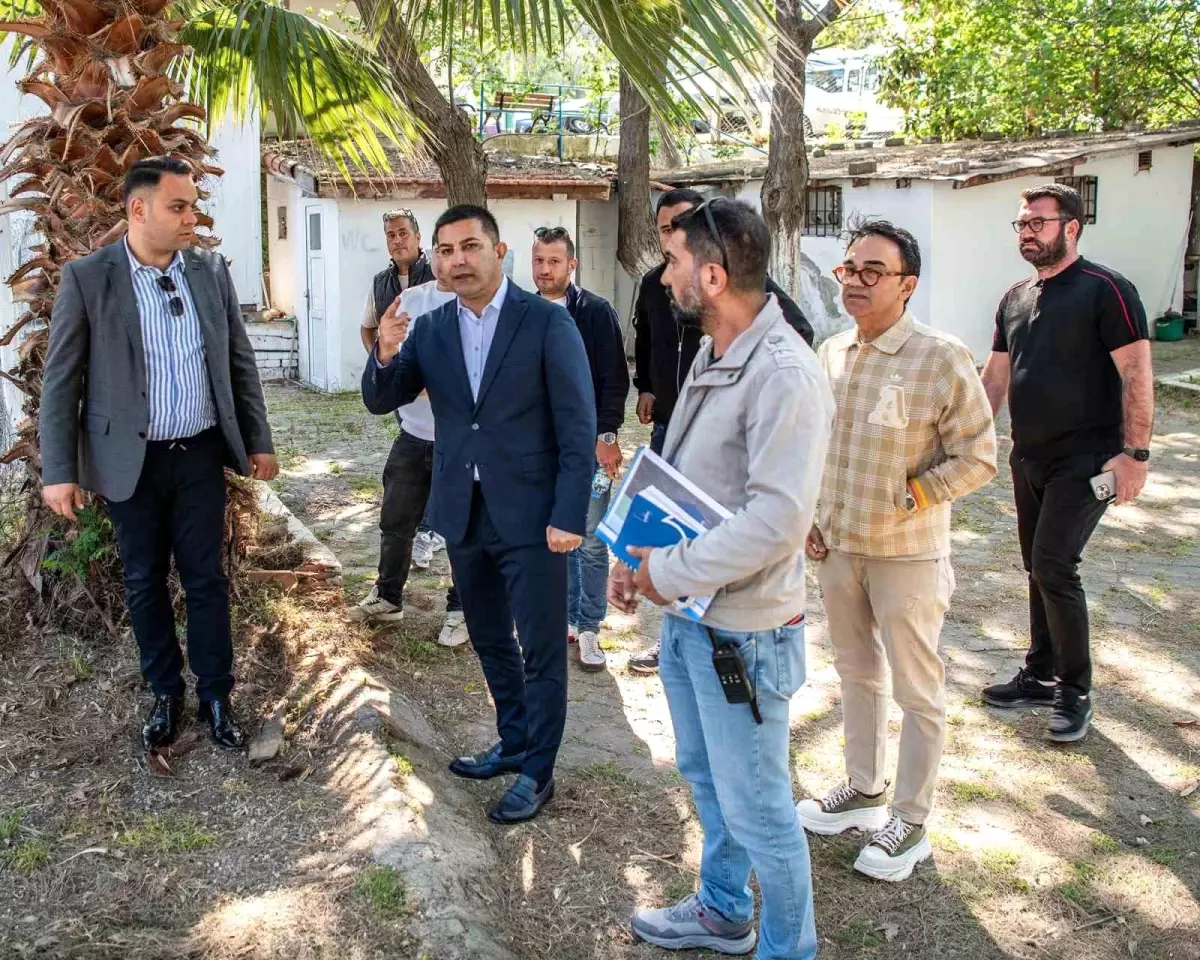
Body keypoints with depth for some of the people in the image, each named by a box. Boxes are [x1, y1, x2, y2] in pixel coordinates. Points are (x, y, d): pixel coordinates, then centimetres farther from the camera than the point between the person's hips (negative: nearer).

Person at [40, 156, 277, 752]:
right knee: (144, 582, 11)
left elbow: (239, 361, 8)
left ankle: (215, 695, 22)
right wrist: (59, 471, -9)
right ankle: (165, 692, 28)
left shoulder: (211, 271, 2)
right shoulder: (86, 278, -8)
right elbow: (60, 380, -6)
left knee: (206, 578, 8)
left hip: (200, 454, 2)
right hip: (130, 460, -2)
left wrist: (258, 441, 7)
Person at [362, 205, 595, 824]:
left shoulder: (547, 323, -10)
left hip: (530, 516, -5)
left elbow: (577, 426, -11)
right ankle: (514, 742, 38)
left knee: (541, 650, 4)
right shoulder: (431, 330, 5)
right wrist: (386, 355, -16)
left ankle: (537, 771, 19)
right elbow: (380, 401, 5)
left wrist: (569, 516, -16)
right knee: (489, 640, 19)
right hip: (463, 512, 6)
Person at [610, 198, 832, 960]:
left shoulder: (784, 374, -23)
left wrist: (669, 573, -21)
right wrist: (638, 558, 5)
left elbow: (777, 518, -29)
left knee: (757, 808, 5)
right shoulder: (714, 358, 7)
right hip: (687, 613, 10)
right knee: (705, 777, 25)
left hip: (743, 631, -9)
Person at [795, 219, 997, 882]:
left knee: (917, 690, 6)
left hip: (906, 554, -6)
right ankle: (864, 790, 39)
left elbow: (978, 458, -12)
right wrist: (809, 516, 5)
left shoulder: (942, 360, -16)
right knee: (856, 672, 20)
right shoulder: (831, 353, 3)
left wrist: (907, 499, -18)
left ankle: (910, 823, 22)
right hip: (835, 546, 6)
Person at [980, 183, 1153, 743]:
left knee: (1053, 568, -12)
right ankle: (1041, 676, 27)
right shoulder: (1015, 299, 11)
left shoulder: (1105, 290, -11)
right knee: (1038, 569, 14)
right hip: (1028, 458, 7)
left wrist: (1135, 452, -19)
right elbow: (994, 378, 16)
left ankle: (1075, 693, 3)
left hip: (1084, 460, -7)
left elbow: (1137, 374, -15)